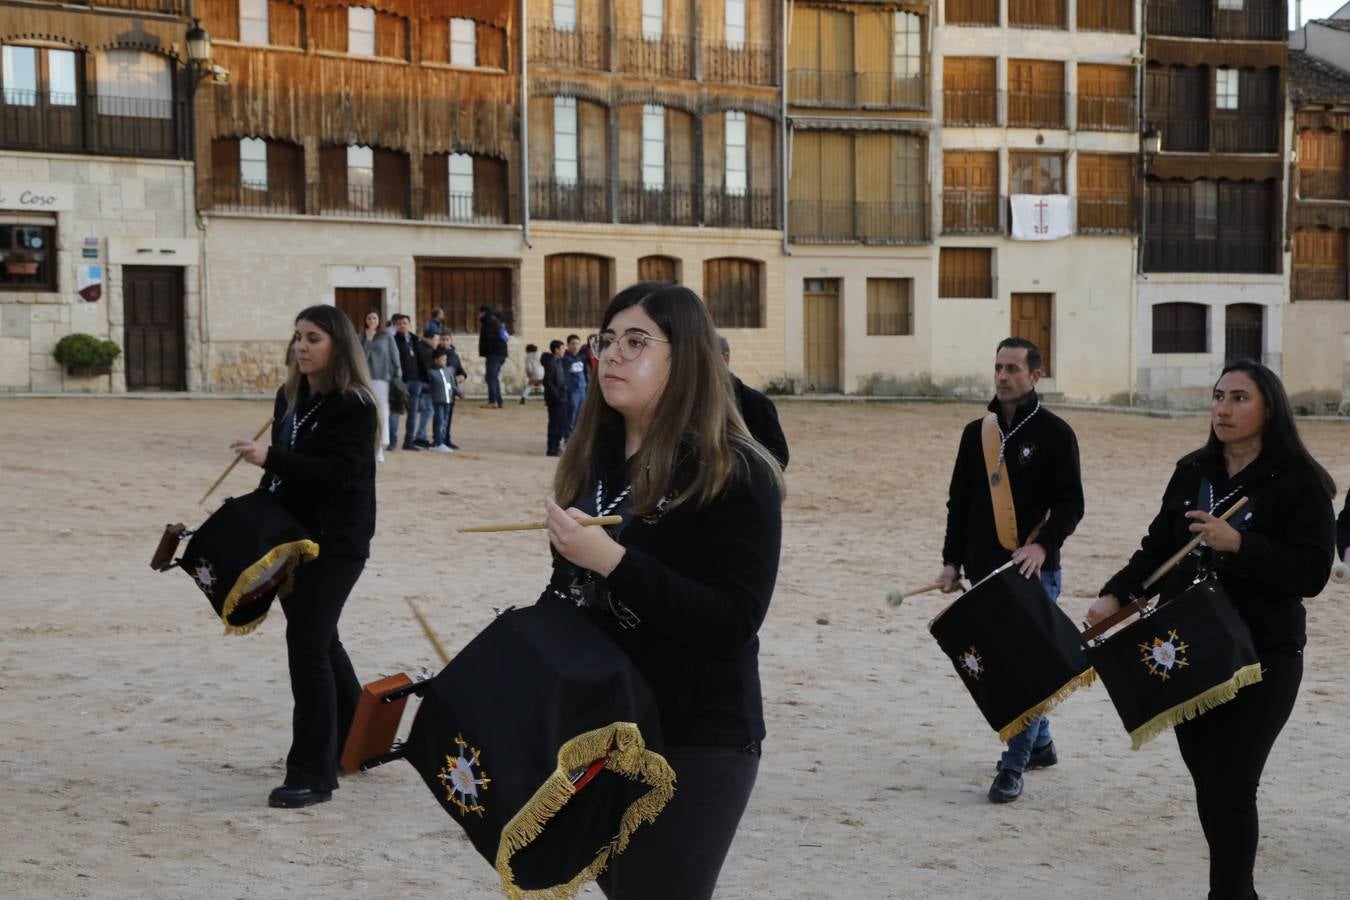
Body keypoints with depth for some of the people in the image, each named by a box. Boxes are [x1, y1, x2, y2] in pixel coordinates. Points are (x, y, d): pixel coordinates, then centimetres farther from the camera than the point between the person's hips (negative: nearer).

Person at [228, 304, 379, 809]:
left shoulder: (354, 406, -14)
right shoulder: (290, 398, 10)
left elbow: (338, 471, -25)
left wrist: (270, 457, -30)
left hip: (336, 543, -8)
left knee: (308, 645, -13)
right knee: (320, 641, 18)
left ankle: (312, 774, -8)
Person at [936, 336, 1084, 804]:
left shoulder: (1054, 433, -5)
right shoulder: (976, 433, 10)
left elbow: (1070, 504, -9)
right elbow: (960, 502, 14)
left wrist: (1042, 546, -25)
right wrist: (952, 561, 9)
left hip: (1034, 572, -6)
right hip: (985, 572, 6)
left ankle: (1013, 768, -2)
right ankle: (1040, 743, 32)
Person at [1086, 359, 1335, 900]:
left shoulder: (1298, 483, -9)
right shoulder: (1192, 473, 8)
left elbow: (1312, 573, -16)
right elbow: (1157, 548, 9)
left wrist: (1238, 543, -26)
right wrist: (1115, 594, -6)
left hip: (1261, 658, -6)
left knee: (1231, 788, -7)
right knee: (1207, 784, 13)